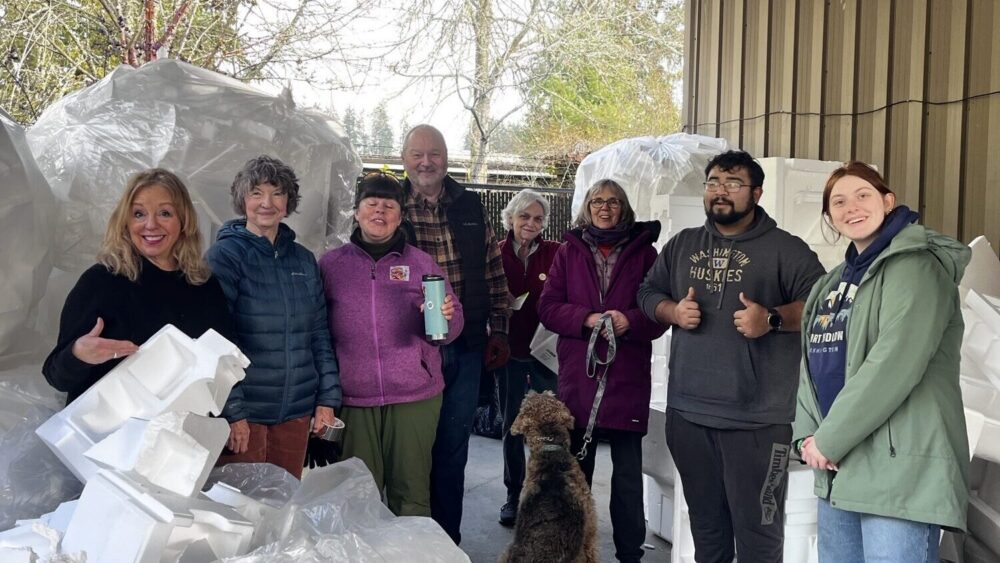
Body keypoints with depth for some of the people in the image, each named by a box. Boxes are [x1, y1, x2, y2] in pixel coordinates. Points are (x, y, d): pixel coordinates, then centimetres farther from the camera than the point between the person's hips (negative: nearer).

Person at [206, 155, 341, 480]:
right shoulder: (225, 255, -6)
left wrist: (327, 399, 7)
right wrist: (232, 410, -17)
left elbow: (320, 335, 13)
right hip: (243, 414, -5)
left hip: (296, 412, 5)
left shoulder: (303, 259, 10)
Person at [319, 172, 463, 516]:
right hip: (353, 400, 0)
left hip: (415, 398, 0)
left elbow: (451, 327, 9)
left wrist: (446, 317, -15)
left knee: (411, 492, 3)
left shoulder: (421, 263, 8)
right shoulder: (331, 264, 8)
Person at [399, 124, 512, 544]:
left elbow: (493, 273, 12)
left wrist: (498, 330, 8)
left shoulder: (471, 207, 7)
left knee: (453, 447, 12)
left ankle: (448, 538, 27)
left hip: (465, 350, 3)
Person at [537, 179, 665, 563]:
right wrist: (586, 319, -14)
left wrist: (630, 321, -18)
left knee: (628, 473, 3)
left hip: (627, 377, -1)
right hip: (578, 375, 2)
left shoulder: (644, 252, 5)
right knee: (575, 469, 11)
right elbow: (548, 307, 2)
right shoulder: (569, 251, 9)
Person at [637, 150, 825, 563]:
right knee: (705, 525, 19)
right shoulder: (682, 245, 14)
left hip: (756, 419, -5)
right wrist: (673, 312, -2)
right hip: (688, 411, 5)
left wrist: (772, 319, -23)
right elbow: (647, 292, 18)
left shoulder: (785, 249, -2)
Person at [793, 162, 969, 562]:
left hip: (900, 470, -8)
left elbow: (894, 365, -20)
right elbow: (812, 364, 13)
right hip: (839, 470, 8)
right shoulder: (832, 283, 17)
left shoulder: (914, 266, -8)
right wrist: (807, 436, -3)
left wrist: (829, 439, -16)